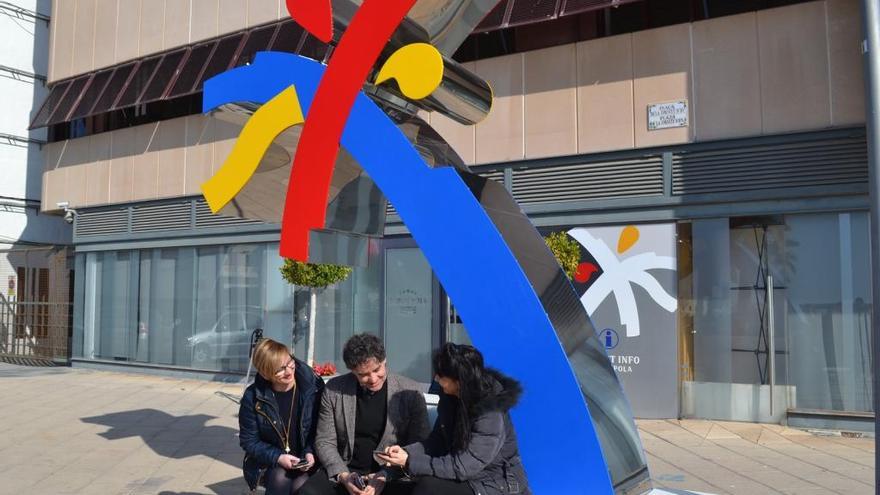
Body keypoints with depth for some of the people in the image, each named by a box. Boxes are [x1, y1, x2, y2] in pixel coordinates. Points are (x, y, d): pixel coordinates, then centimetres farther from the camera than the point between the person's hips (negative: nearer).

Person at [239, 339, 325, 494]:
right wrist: (277, 457, -19)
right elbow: (249, 441, -5)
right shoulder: (253, 397, -12)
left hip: (304, 461, 0)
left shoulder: (313, 385, -12)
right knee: (280, 479, -31)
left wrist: (310, 452, -17)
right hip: (270, 462, 0)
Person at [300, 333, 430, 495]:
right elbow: (325, 442, 4)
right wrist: (343, 476, -12)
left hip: (393, 477, -2)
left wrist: (385, 477, -16)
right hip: (345, 471, 2)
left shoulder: (410, 392, -6)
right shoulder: (334, 390, 0)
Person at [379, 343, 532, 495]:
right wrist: (406, 453, -13)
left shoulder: (491, 415, -25)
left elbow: (461, 467, -25)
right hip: (468, 478, 7)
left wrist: (409, 462, -25)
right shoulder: (450, 397, -2)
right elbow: (437, 441, 5)